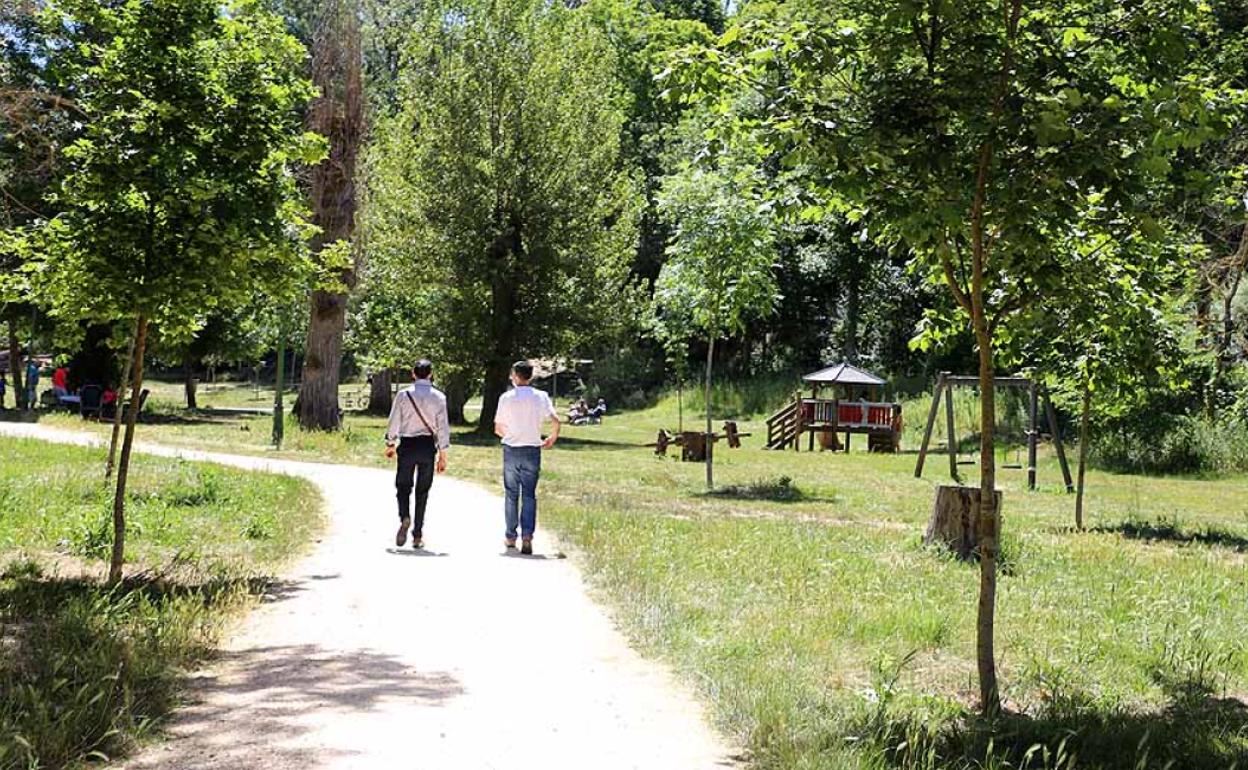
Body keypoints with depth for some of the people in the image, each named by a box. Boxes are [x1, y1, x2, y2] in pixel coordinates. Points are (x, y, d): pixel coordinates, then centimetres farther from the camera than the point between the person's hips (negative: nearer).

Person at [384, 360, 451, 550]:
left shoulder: (403, 395, -2)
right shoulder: (438, 397, -1)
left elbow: (393, 422, 2)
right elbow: (443, 427, -1)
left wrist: (390, 444, 18)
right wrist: (443, 455, 4)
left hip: (407, 445, -1)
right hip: (428, 446, 1)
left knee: (403, 486, 12)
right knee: (422, 491, 8)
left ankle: (404, 517, -17)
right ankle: (418, 535, 9)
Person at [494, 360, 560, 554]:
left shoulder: (506, 397, -4)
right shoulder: (541, 397, -2)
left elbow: (497, 429, 1)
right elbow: (555, 420, -12)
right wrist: (552, 438, 7)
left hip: (511, 450, 0)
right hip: (533, 450, 0)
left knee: (511, 494, 11)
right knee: (529, 495, 5)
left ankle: (510, 537, 17)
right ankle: (527, 536, -10)